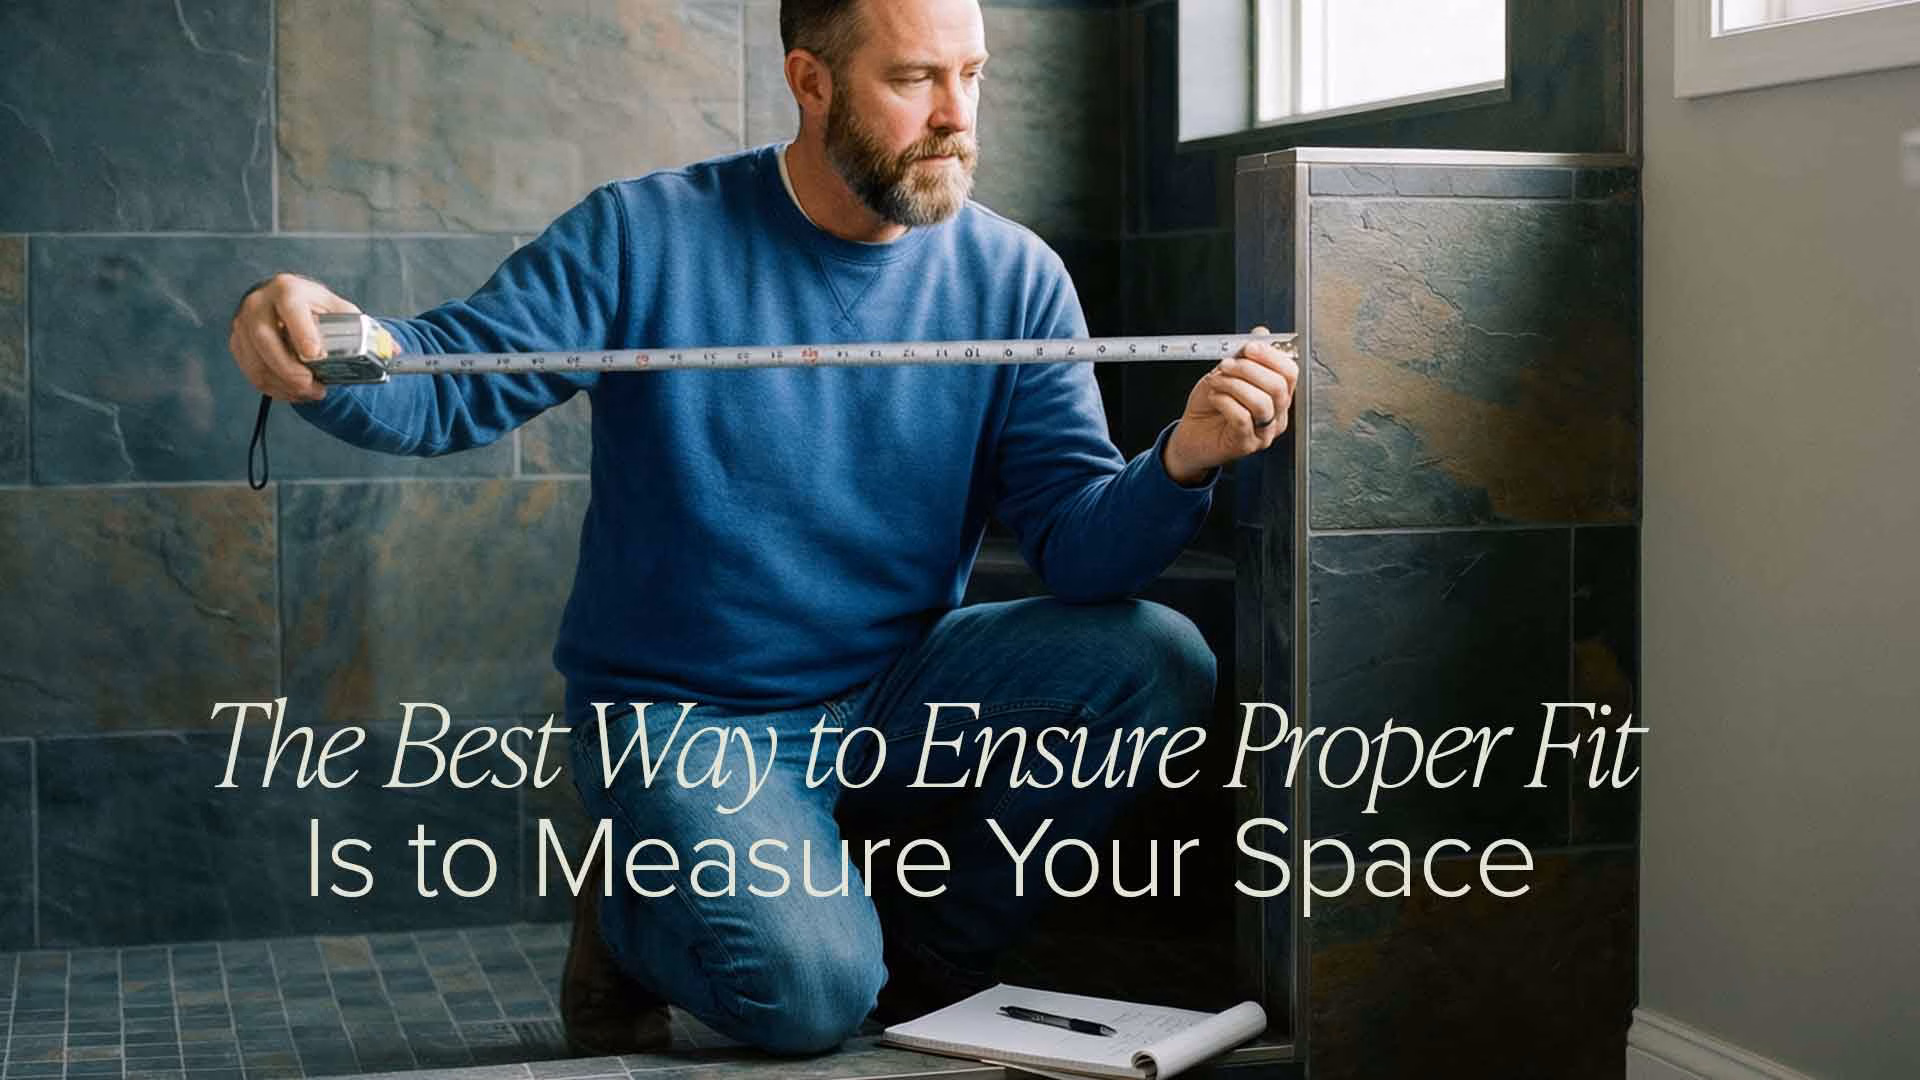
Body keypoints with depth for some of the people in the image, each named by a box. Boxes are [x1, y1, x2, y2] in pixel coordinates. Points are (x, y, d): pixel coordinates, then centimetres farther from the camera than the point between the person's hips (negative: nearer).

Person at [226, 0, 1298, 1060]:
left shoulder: (1014, 278, -1)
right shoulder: (645, 235, -7)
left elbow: (1079, 540, -6)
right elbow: (451, 384, -12)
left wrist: (1182, 462, -29)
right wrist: (323, 348, -35)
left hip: (896, 696, 4)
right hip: (682, 711, -4)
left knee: (1159, 660, -18)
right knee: (804, 990, -28)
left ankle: (918, 960, 1)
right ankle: (631, 922, 9)